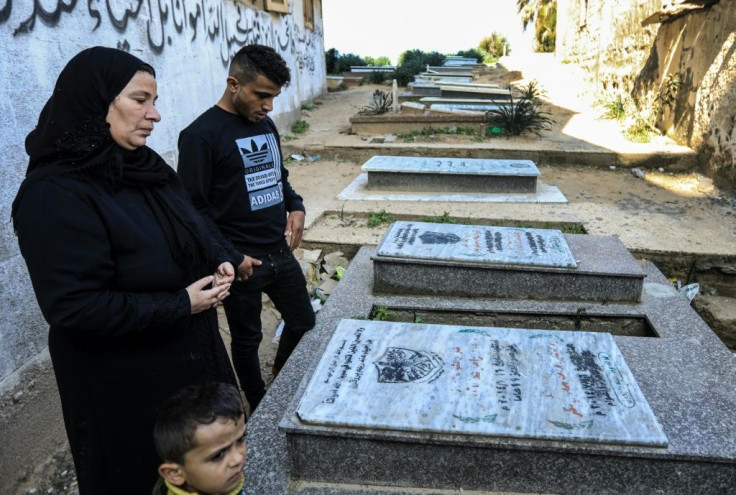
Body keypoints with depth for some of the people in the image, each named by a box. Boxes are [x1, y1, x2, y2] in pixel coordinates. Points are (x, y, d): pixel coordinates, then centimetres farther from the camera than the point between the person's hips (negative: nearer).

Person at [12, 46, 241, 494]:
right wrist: (178, 305, -23)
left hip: (191, 352, 8)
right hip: (124, 383, -8)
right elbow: (74, 307, -25)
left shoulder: (143, 166, 3)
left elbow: (193, 235, 14)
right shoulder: (55, 194, -23)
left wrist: (221, 263, -7)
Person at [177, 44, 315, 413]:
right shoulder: (201, 135, -15)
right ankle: (261, 410, 35)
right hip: (242, 261, -7)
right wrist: (230, 257, -17)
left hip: (281, 253, 7)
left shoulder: (265, 125, 7)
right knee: (247, 339, 12)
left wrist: (295, 206, 1)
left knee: (304, 323, 18)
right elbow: (193, 209, -15)